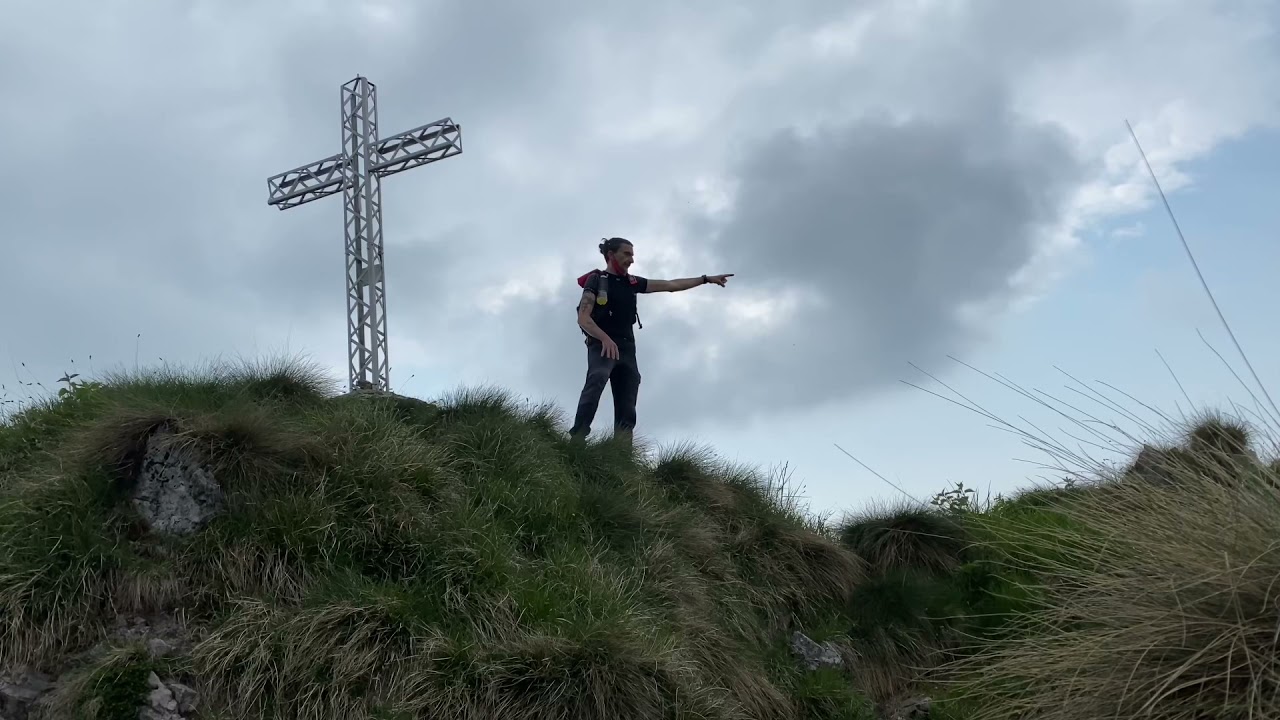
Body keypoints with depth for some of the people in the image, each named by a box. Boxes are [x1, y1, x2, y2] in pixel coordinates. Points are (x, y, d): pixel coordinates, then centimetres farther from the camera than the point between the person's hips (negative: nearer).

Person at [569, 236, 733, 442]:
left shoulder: (632, 282, 18)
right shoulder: (596, 280, 1)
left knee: (627, 410, -2)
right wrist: (605, 338, -26)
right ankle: (577, 439, -43)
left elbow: (670, 285, 22)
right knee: (597, 379, -35)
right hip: (602, 344, -7)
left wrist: (707, 279, 20)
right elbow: (583, 318, -9)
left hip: (626, 347, 7)